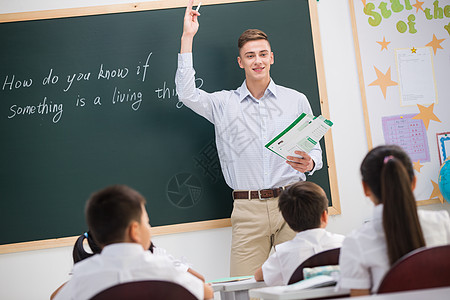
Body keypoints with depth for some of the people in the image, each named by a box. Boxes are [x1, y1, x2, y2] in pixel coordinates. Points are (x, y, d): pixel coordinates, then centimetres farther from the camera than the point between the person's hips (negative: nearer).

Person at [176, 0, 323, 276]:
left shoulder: (296, 100, 12)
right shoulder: (224, 103, 11)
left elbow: (315, 149, 12)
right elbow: (187, 93, -5)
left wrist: (309, 163, -13)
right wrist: (188, 37, -3)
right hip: (248, 210, 0)